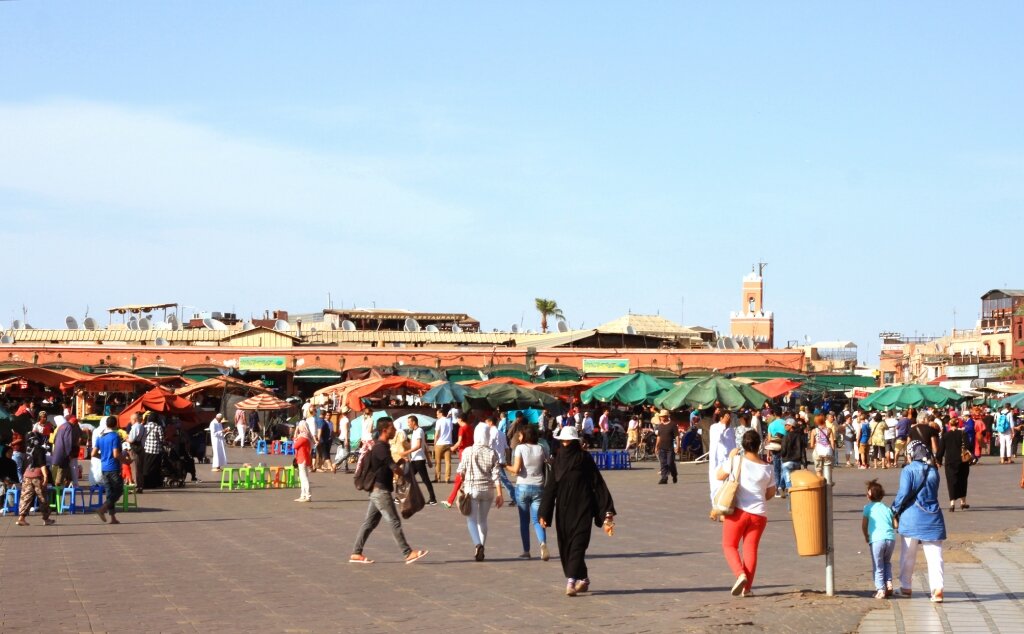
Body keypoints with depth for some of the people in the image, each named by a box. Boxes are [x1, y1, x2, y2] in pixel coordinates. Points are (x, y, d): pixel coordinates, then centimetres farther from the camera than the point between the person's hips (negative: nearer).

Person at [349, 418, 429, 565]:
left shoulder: (378, 446, 14)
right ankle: (408, 554, -5)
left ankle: (356, 554, 12)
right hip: (381, 490, -10)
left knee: (370, 522, 11)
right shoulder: (381, 447, -18)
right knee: (395, 522, -7)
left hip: (377, 490, 10)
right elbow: (394, 468, -22)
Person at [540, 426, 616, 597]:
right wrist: (544, 513, 4)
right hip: (563, 508, 5)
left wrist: (607, 513, -9)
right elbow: (551, 486, 8)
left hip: (581, 508, -5)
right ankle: (583, 579, 23)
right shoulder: (558, 458, 7)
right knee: (565, 546, 8)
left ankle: (572, 581, -19)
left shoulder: (584, 458, -5)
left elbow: (598, 483, -5)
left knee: (577, 544, -12)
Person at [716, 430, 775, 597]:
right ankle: (747, 587, 4)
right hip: (759, 514, 3)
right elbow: (771, 493, 13)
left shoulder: (736, 460, -6)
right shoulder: (766, 468, 3)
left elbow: (719, 476, 7)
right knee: (751, 548, 9)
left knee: (729, 545, 10)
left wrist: (730, 457, 14)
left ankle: (740, 574, -15)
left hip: (738, 511, -2)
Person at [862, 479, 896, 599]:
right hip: (891, 538, 4)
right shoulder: (887, 509, 21)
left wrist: (866, 536, 29)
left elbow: (864, 525, 11)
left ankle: (880, 589, -3)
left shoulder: (868, 507, 11)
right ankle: (889, 584, 13)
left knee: (878, 566, 5)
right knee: (887, 562, 25)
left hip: (877, 539, -4)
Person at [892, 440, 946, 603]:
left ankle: (906, 586, 22)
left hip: (911, 517, -3)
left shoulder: (908, 470, -7)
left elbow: (903, 493, -14)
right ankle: (937, 588, -14)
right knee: (934, 555, 0)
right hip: (932, 517, 3)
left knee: (908, 555, 12)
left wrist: (895, 511, -2)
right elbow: (932, 493, 13)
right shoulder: (933, 471, 8)